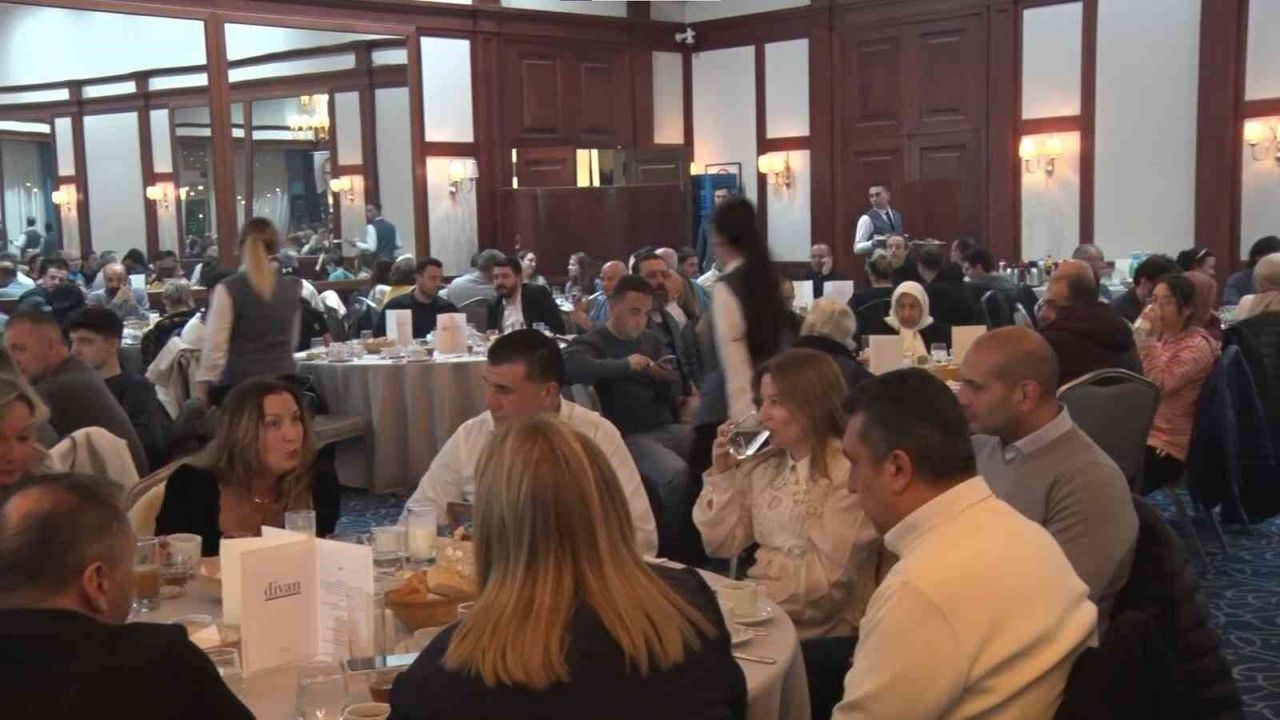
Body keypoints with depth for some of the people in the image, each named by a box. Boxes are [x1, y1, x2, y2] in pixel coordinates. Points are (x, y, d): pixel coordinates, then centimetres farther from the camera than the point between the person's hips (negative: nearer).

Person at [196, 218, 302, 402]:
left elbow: (214, 346, -9)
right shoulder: (292, 287, 4)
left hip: (239, 382, -3)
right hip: (283, 381, 3)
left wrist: (201, 386, -4)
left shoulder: (228, 289, -7)